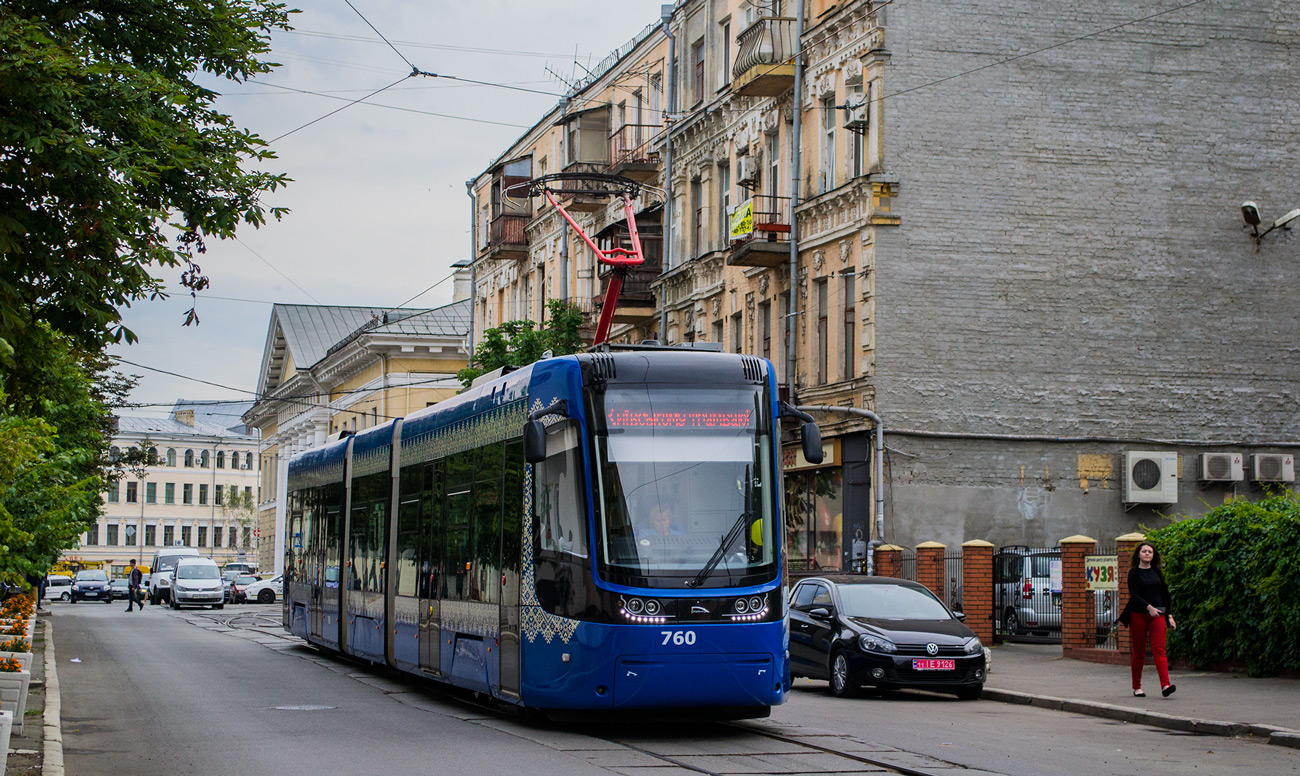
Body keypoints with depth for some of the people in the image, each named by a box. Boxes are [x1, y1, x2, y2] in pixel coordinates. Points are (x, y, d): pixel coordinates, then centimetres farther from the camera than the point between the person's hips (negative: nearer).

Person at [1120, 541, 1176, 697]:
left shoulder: (1156, 571, 12)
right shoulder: (1134, 572, 0)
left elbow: (1165, 594, 16)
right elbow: (1134, 595, -12)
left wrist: (1169, 615, 10)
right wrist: (1149, 607, -26)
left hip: (1157, 614, 2)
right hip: (1138, 614, -2)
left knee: (1159, 649, -11)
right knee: (1139, 652, 3)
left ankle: (1165, 685, -24)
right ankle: (1137, 687, 14)